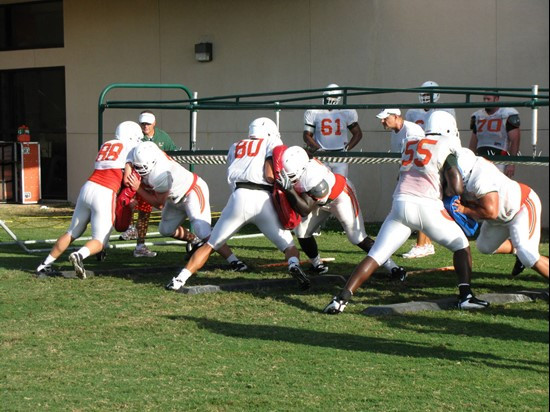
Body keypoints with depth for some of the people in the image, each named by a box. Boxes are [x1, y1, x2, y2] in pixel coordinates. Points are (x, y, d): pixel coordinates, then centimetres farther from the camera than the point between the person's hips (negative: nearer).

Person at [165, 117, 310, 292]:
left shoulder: (236, 147, 28)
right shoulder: (272, 143, 15)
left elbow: (233, 176, 17)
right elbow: (270, 176, -2)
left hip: (239, 197, 2)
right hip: (263, 199, -2)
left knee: (210, 245, 14)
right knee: (289, 246, 9)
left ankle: (180, 279, 5)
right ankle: (294, 265, -22)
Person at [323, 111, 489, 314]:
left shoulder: (411, 145, 19)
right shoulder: (446, 148, 4)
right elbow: (457, 189, -2)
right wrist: (447, 191, 20)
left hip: (400, 204, 4)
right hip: (427, 206, -4)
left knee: (375, 256, 2)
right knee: (461, 245, 17)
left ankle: (341, 299, -10)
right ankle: (465, 296, 7)